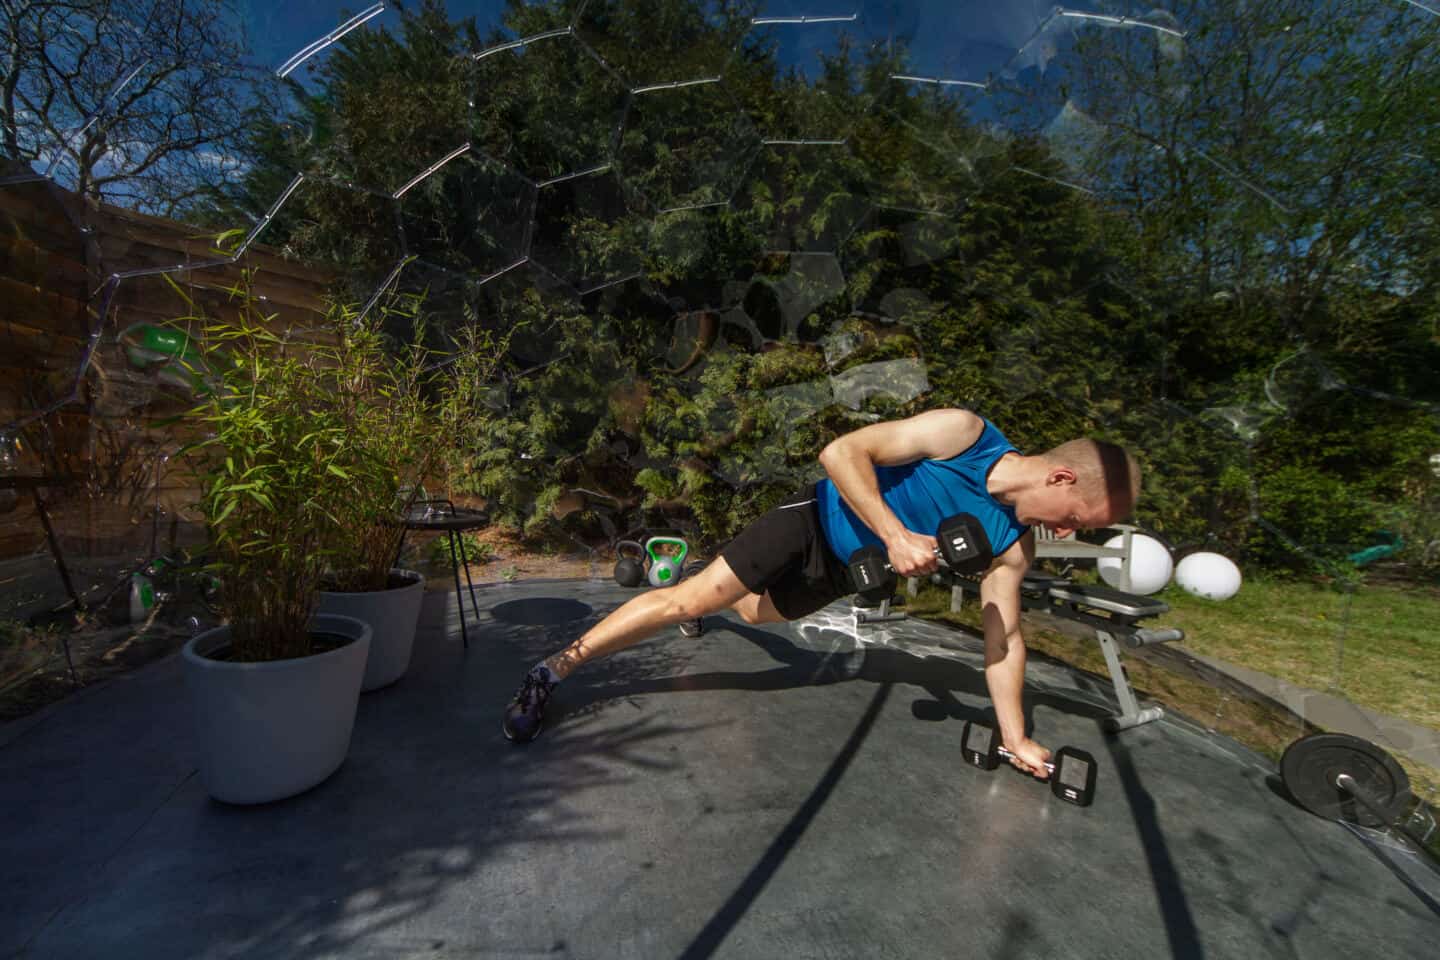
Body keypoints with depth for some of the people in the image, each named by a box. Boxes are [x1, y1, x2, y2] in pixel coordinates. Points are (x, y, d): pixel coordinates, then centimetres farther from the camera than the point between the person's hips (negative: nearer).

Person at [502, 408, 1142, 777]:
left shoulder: (1012, 544, -9)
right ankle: (555, 669, 0)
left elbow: (1004, 633, -2)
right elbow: (841, 452, -28)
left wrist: (1014, 738, -2)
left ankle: (710, 605, 59)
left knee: (753, 612, 23)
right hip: (819, 518, -6)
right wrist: (895, 535, -34)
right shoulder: (961, 432, -25)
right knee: (690, 598, -11)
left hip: (845, 571, 6)